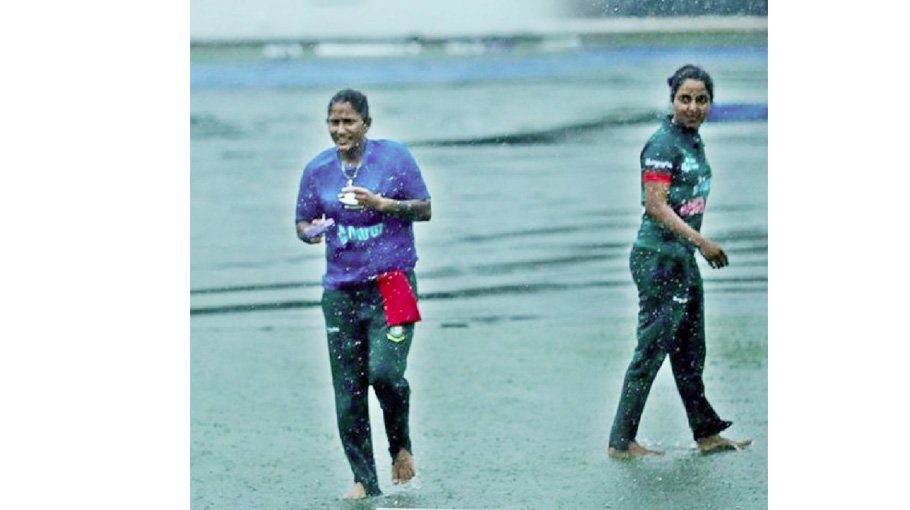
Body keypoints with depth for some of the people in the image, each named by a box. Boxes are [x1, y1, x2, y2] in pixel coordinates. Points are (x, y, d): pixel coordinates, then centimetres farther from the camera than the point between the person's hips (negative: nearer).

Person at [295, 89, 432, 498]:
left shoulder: (394, 157, -1)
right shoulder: (317, 169, 7)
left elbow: (424, 209, 0)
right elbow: (303, 222, 14)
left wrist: (380, 203, -15)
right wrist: (310, 232, -10)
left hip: (391, 283, -3)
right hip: (341, 290, 3)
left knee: (384, 371, -21)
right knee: (347, 391, 0)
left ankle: (401, 445, 7)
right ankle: (364, 480, 10)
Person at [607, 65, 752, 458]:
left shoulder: (694, 142, 12)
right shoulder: (662, 145, -15)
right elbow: (656, 205, -22)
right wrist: (702, 242, -26)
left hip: (683, 259, 9)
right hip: (658, 258, -9)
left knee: (690, 353, 17)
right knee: (651, 351, -6)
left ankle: (707, 434, 26)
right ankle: (621, 442, -1)